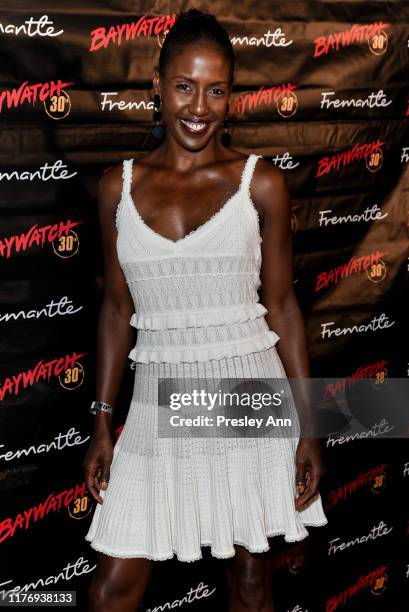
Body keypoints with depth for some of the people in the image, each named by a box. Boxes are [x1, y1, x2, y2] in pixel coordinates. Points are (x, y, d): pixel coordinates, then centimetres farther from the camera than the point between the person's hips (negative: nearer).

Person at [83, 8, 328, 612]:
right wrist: (102, 421, 7)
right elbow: (117, 306, 8)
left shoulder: (261, 182, -3)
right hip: (159, 403, 2)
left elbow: (282, 304, 0)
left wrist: (309, 427, -1)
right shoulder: (119, 185, 3)